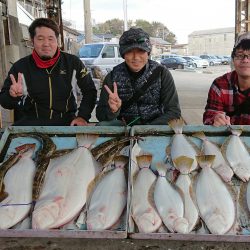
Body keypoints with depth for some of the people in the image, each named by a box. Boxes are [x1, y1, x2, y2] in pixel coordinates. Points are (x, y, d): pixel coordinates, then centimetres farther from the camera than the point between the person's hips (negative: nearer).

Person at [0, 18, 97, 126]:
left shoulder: (73, 63, 3)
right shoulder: (20, 67, 2)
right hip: (31, 123, 0)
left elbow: (90, 91, 11)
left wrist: (83, 117, -3)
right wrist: (12, 95, -20)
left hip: (66, 122, 1)